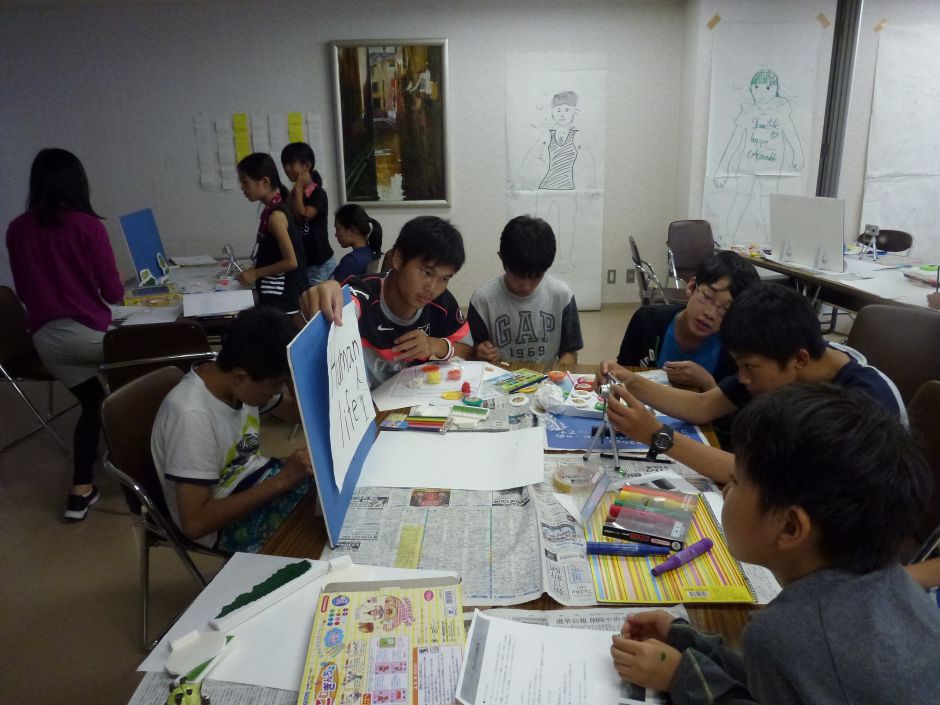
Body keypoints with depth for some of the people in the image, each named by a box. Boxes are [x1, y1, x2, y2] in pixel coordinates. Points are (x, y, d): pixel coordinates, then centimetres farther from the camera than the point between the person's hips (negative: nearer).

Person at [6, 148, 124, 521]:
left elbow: (24, 290, 15)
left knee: (92, 403, 19)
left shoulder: (16, 230, 4)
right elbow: (113, 292, -7)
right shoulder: (88, 226, -10)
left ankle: (81, 490, 14)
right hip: (88, 330, -5)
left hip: (45, 337, 5)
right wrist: (118, 287, 16)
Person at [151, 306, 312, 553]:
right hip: (224, 523, -7)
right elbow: (195, 523, -30)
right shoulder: (193, 415, -32)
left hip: (253, 478, 7)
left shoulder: (233, 376, -11)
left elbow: (296, 410, 8)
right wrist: (281, 481, -30)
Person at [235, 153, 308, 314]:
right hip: (274, 295, 9)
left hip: (282, 297, -9)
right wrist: (253, 270, 10)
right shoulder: (272, 210, 9)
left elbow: (291, 262, -21)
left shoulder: (275, 215, -17)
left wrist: (255, 273, -13)